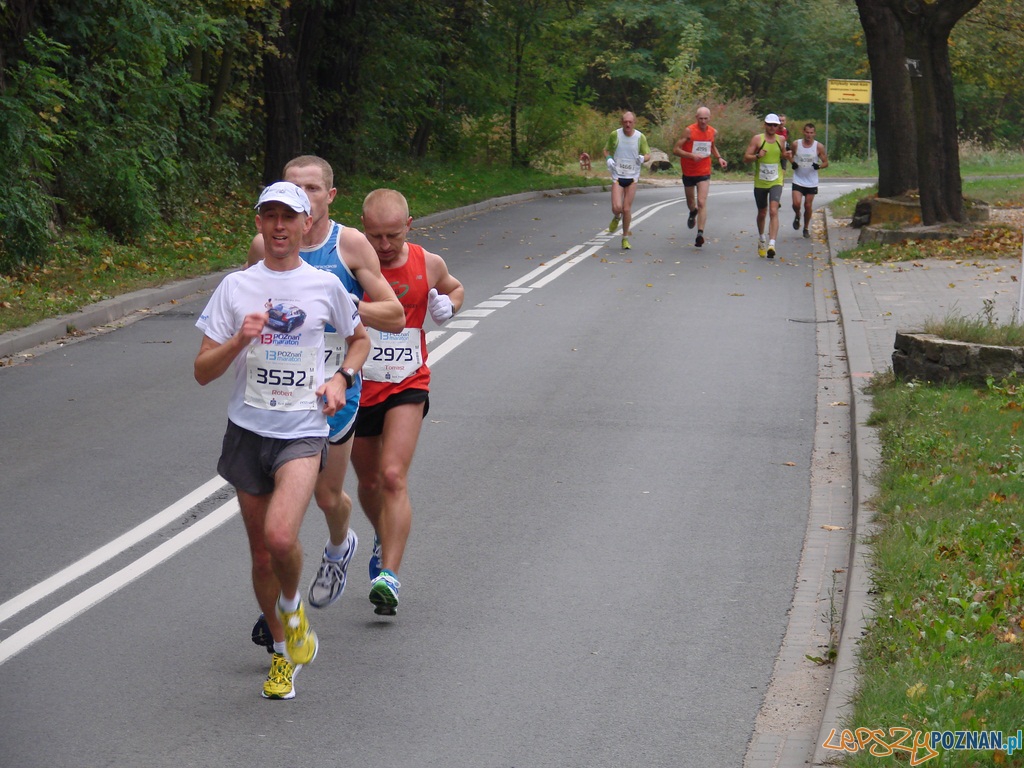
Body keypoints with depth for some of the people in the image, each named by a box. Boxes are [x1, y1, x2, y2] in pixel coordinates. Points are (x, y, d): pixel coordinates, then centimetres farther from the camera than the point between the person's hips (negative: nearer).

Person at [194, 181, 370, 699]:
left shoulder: (325, 285, 2)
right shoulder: (236, 287, 2)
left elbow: (359, 338, 21)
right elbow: (203, 371, 1)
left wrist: (341, 378, 1)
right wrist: (239, 340, -18)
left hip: (303, 429, -2)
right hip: (248, 429, 2)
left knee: (280, 536, -25)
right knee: (261, 554, 9)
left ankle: (292, 607, 7)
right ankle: (283, 651, 30)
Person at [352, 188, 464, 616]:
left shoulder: (428, 265, -2)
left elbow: (454, 289, 20)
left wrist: (447, 304, -3)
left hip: (406, 387, -1)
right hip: (356, 386, 1)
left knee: (393, 477, -18)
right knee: (369, 481, 16)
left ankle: (388, 575, -21)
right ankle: (384, 539, 47)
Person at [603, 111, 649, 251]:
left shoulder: (640, 137, -3)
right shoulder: (615, 135, -4)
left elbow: (647, 154, 7)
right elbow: (606, 150, 10)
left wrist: (642, 158, -16)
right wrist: (608, 159, -11)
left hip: (632, 177, 1)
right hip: (617, 176, -1)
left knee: (627, 209, 1)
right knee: (617, 207, -15)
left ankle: (625, 238, 18)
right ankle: (616, 218, 23)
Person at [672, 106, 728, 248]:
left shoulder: (712, 132, 0)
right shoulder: (689, 131, -13)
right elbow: (675, 150, -14)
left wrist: (719, 158, 5)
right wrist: (692, 155, -28)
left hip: (704, 173, 0)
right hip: (688, 171, 0)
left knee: (702, 203, -15)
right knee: (690, 202, 19)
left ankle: (700, 234, -21)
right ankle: (693, 213, 55)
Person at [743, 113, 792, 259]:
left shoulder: (780, 140, 6)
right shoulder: (757, 139, -3)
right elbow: (746, 158, -5)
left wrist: (786, 155, 0)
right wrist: (757, 156, -24)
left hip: (776, 182, 0)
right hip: (760, 182, 0)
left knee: (773, 211, -18)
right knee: (762, 213, 14)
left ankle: (771, 244, -27)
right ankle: (761, 240, 40)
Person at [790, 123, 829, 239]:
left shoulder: (819, 146, -5)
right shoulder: (796, 144, -2)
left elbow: (826, 163, 0)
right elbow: (790, 155, 15)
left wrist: (819, 166, -22)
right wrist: (793, 163, -7)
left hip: (811, 182, 0)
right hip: (798, 180, 0)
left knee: (808, 206, 4)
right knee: (796, 203, -15)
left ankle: (806, 228, 22)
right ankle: (797, 217, 19)